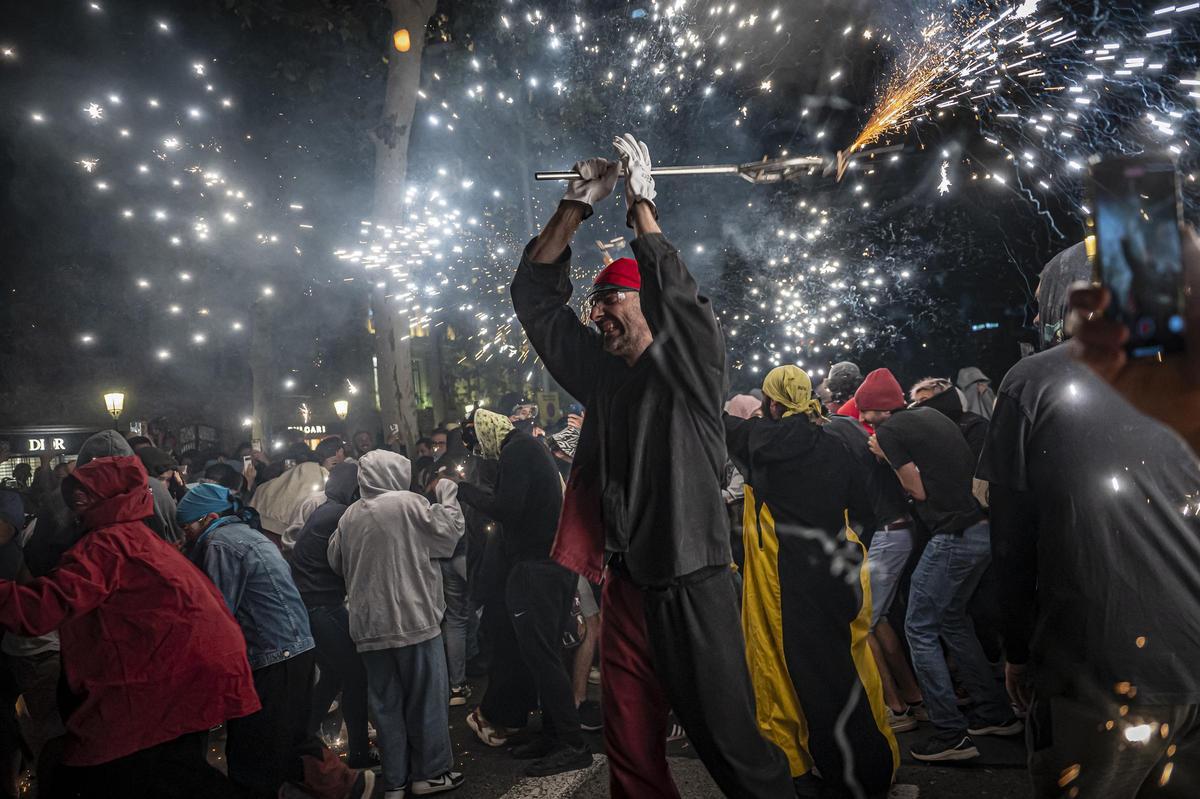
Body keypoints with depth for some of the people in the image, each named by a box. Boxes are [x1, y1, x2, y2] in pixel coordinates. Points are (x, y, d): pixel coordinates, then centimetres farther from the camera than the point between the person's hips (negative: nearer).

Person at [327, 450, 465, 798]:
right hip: (413, 619, -5)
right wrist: (447, 494, 8)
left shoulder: (349, 517, 7)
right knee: (426, 697, 7)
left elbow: (336, 562, 18)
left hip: (369, 625, 5)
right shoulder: (408, 503, -10)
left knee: (386, 702, 11)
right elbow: (450, 532, -5)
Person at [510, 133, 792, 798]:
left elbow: (677, 295, -18)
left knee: (729, 740, -1)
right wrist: (578, 204, 8)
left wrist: (640, 202, -8)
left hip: (693, 582, -5)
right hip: (626, 585, 5)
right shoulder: (598, 370, 12)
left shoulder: (690, 365, -1)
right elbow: (535, 295, 13)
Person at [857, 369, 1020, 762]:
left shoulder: (889, 430, -8)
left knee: (920, 628, 1)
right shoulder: (930, 414, 16)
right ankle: (996, 713, 27)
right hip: (984, 528, 9)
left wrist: (886, 456, 4)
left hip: (954, 536, -9)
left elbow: (919, 489, -7)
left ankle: (951, 733, 1)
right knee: (951, 619, 22)